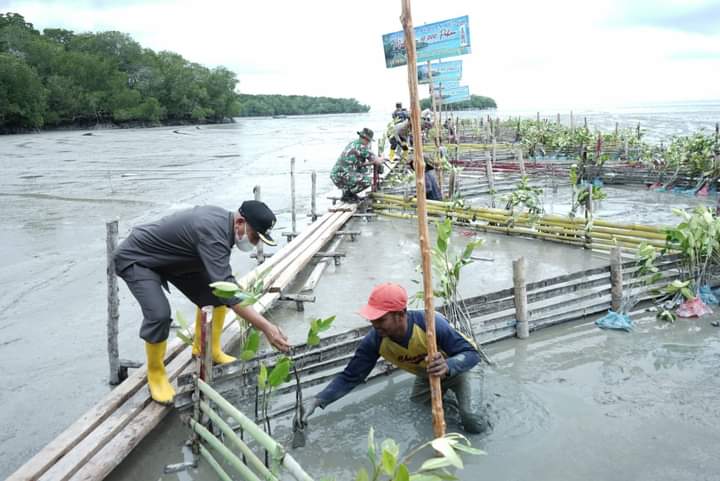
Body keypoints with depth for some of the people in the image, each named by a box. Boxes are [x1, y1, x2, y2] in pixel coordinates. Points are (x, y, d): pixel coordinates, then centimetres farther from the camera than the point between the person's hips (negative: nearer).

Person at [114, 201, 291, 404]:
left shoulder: (223, 219, -7)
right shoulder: (212, 231, -36)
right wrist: (266, 327, -47)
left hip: (170, 257, 9)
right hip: (135, 258, -9)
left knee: (214, 294, 2)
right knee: (159, 314, -27)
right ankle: (155, 374, -3)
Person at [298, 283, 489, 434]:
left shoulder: (430, 323, -42)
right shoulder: (375, 340, -30)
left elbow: (471, 353, -39)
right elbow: (350, 377, -23)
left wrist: (447, 367, -61)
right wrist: (318, 400, -38)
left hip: (453, 364, -5)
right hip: (426, 375, 5)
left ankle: (466, 412, -12)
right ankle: (442, 389, 28)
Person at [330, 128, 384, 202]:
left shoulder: (352, 143, 14)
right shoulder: (361, 147, -13)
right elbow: (378, 162, -8)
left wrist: (371, 162, 19)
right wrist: (381, 160, 15)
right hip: (341, 176, -10)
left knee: (364, 170, 23)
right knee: (368, 179, -16)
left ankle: (347, 190, 18)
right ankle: (347, 194, -2)